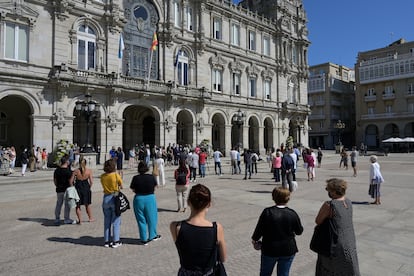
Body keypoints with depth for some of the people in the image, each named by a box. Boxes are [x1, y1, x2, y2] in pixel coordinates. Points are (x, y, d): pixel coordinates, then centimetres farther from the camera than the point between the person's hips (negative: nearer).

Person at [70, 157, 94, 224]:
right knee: (87, 205, 19)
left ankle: (80, 220, 13)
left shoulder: (76, 171, -10)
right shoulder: (89, 171, -9)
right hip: (86, 188, 1)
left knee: (78, 205, 12)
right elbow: (91, 182, -9)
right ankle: (90, 218, 31)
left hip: (78, 188, -1)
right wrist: (89, 188, 8)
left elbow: (71, 181, -9)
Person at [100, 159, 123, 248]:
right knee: (116, 221, 5)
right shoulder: (116, 175, -12)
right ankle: (115, 241, 9)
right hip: (114, 198, -4)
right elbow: (121, 187, -3)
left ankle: (107, 241, 21)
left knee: (107, 221, 14)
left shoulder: (102, 176, 0)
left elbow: (104, 186, 9)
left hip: (106, 198, 4)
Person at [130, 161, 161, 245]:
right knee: (151, 217, 17)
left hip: (139, 199, 0)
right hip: (150, 198, 0)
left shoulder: (135, 178, -11)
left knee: (141, 219, 12)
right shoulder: (151, 177, -9)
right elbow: (154, 188, 1)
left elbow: (133, 190, -4)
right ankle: (152, 235, 29)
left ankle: (144, 239, 19)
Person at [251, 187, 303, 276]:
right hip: (288, 250, 2)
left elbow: (259, 229, -10)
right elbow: (299, 231, 1)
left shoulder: (267, 212, -16)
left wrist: (254, 239, 8)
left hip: (270, 249, -1)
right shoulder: (292, 214, -10)